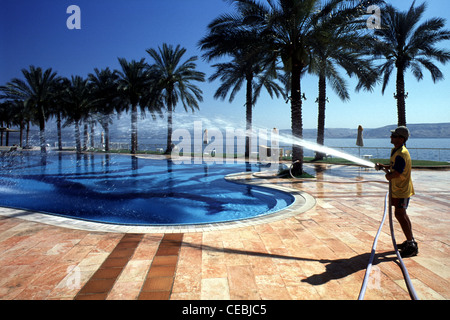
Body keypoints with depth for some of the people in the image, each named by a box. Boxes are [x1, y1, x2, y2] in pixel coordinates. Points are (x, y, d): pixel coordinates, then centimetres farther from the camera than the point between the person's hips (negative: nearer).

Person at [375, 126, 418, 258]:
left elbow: (396, 173, -28)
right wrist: (383, 166, 8)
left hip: (402, 189, -11)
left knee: (400, 215, -8)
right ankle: (410, 241, 31)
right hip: (398, 188, 11)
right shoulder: (395, 150, 9)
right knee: (402, 214, 18)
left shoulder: (401, 154, -24)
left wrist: (387, 174, -7)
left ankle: (412, 246, 0)